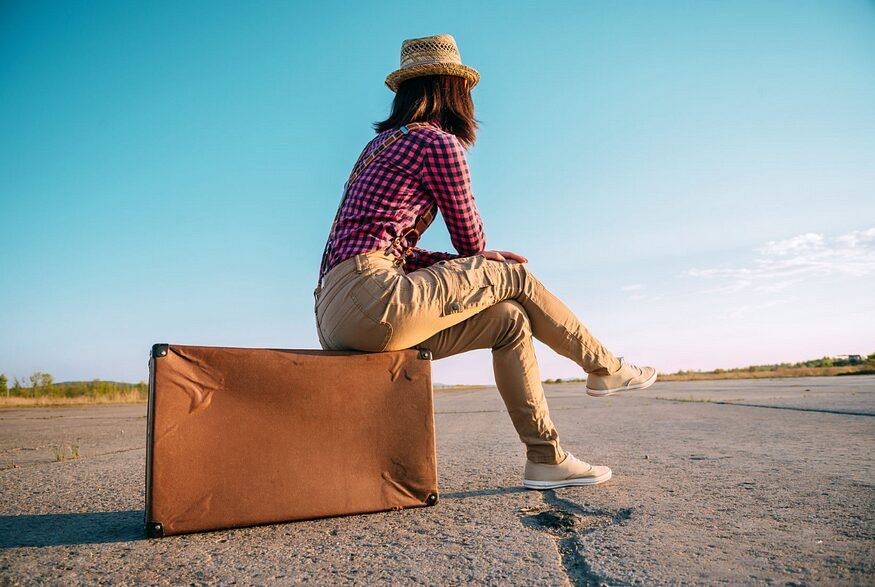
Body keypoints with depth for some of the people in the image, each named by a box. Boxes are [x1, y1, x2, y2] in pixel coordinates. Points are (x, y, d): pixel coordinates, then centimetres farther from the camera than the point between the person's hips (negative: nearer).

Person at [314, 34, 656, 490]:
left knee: (509, 319, 11)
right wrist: (485, 266, 29)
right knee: (514, 278, 2)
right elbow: (470, 239, 5)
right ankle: (604, 368, 23)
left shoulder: (384, 144, 25)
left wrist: (476, 265, 17)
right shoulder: (438, 142, -3)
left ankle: (546, 459, 16)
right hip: (368, 296, -9)